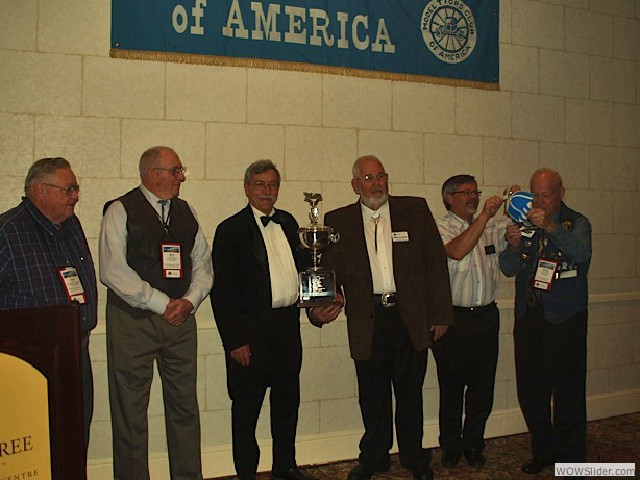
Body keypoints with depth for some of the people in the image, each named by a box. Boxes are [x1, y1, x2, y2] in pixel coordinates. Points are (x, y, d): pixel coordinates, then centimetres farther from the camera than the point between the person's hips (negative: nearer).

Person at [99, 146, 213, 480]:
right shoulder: (121, 211, -4)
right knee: (130, 408, 3)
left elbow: (202, 263, 12)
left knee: (184, 404, 11)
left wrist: (189, 300, -5)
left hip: (181, 319, 5)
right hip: (132, 319, -4)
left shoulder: (186, 212, 12)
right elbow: (113, 270, -12)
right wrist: (161, 304, -14)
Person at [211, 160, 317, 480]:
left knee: (287, 400, 17)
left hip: (288, 324, 6)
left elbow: (302, 264, 21)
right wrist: (234, 340, -15)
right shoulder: (231, 229, -8)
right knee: (246, 408, 7)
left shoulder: (288, 222, 10)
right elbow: (221, 291, -11)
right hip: (251, 330, -6)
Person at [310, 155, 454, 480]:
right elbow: (329, 272, 0)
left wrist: (440, 314, 0)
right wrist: (319, 309, -19)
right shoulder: (338, 221, 2)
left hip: (411, 318, 0)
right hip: (367, 322, 0)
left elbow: (436, 262, 3)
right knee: (373, 396, 12)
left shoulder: (416, 210, 3)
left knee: (410, 392, 15)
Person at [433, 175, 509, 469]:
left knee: (482, 387, 11)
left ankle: (473, 444, 29)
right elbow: (456, 251, -21)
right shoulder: (440, 227, -4)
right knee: (451, 387, 7)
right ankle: (451, 447, 23)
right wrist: (483, 217, -22)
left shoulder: (493, 226, 12)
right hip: (453, 319, -4)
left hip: (486, 316, 4)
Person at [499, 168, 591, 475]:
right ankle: (544, 450, 26)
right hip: (528, 317, 4)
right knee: (529, 390, 7)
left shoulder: (576, 223, 2)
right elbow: (508, 269, 5)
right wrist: (514, 246, -16)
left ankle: (571, 458, 18)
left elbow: (581, 253, -19)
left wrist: (550, 226, -31)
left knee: (568, 391, 1)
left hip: (565, 319, -3)